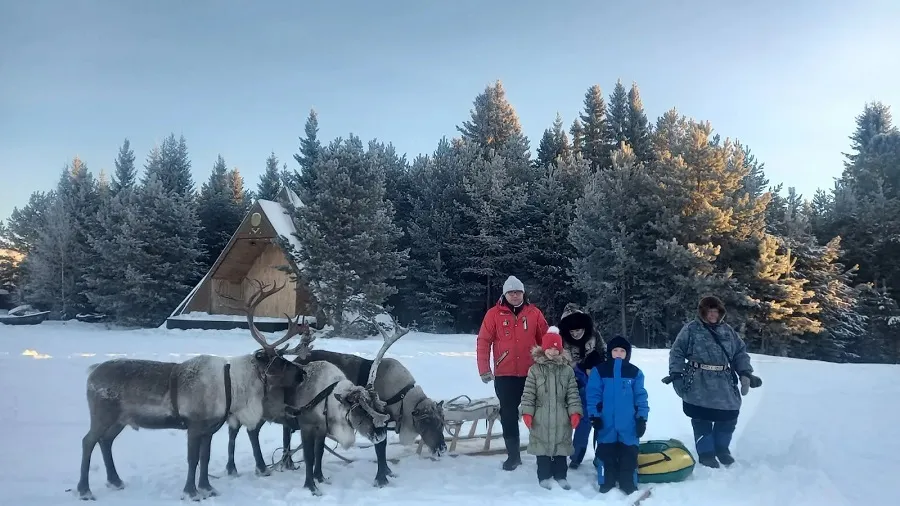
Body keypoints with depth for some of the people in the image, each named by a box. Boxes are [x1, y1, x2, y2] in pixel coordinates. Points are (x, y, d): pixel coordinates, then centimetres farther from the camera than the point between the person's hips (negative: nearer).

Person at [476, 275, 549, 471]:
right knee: (509, 415, 7)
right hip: (505, 375, 0)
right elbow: (483, 342, -3)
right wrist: (484, 369, -8)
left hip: (532, 374, 1)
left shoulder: (534, 313, 2)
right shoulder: (494, 314, -2)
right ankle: (513, 455, 18)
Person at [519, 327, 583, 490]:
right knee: (542, 446, 6)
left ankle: (561, 476, 24)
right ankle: (544, 476, 19)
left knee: (561, 447, 10)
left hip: (561, 418, 1)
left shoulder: (567, 370, 2)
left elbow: (573, 394, 2)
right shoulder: (535, 369, -2)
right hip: (541, 418, -1)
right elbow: (528, 393, -3)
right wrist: (527, 412, -9)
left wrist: (575, 412, -5)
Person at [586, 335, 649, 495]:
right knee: (606, 456, 9)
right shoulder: (599, 371, -1)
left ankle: (629, 486, 20)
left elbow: (641, 397, 4)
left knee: (629, 457, 7)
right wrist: (594, 416, -7)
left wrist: (642, 418, 0)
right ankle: (606, 485, 21)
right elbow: (593, 395, -2)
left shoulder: (635, 373, 3)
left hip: (628, 425, 1)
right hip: (606, 424, -1)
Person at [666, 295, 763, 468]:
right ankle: (706, 453, 19)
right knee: (702, 420, 3)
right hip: (699, 386, -4)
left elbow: (740, 353, 12)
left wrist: (745, 373, 1)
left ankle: (722, 448, 33)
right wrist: (675, 373, -13)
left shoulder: (727, 330, 10)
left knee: (728, 417, 11)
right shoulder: (691, 329, -4)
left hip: (724, 385, 4)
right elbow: (677, 352, -4)